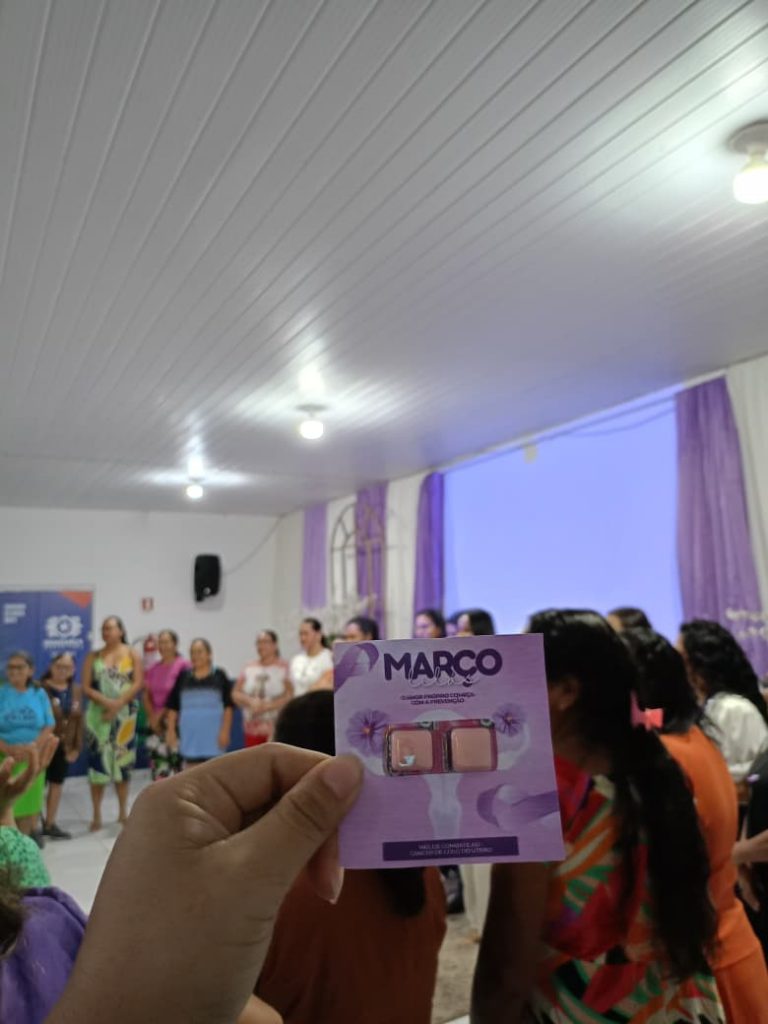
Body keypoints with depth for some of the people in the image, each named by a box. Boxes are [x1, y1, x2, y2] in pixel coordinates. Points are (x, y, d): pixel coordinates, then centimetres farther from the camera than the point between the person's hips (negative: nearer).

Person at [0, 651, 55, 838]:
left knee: (31, 799, 8)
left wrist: (32, 746, -16)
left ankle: (27, 838, 24)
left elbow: (49, 726, 0)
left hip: (33, 757, 2)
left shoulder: (39, 693, 1)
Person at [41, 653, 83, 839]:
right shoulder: (41, 689, -13)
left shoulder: (76, 691, 6)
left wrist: (77, 747, 6)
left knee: (57, 783, 14)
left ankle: (50, 824, 26)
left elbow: (79, 720, 8)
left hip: (65, 746, 6)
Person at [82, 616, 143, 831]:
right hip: (99, 715, 1)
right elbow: (86, 687, -1)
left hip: (124, 714, 0)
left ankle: (123, 811, 16)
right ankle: (96, 816, 8)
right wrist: (105, 701, -17)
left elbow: (138, 683, -6)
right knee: (98, 760, 0)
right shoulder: (94, 656, 6)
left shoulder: (132, 654, 3)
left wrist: (117, 704, -16)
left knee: (123, 759, 5)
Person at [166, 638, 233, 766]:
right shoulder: (183, 677, 7)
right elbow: (173, 707, 9)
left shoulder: (219, 676, 0)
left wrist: (225, 731, -8)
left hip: (212, 735, -2)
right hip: (190, 735, 2)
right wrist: (171, 730, 3)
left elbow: (228, 706, -1)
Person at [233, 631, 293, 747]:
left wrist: (267, 706, -16)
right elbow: (236, 694, 9)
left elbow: (290, 695, -10)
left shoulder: (284, 668, -4)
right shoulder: (249, 668, 11)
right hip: (253, 729, 5)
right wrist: (251, 701, -9)